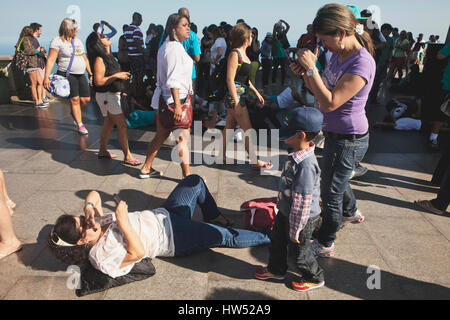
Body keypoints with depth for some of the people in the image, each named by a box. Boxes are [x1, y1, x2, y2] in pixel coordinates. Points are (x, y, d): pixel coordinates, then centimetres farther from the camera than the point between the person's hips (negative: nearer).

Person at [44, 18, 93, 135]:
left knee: (86, 99, 2)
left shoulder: (78, 41, 16)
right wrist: (46, 77, -19)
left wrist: (90, 74, 19)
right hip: (67, 75, -6)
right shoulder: (57, 41, -5)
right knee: (74, 99, -6)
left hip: (81, 75, 6)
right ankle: (80, 125, 5)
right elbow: (51, 60, -10)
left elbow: (85, 59, 23)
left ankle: (75, 114, 31)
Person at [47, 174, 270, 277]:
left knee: (195, 181, 10)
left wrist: (89, 208, -15)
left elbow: (93, 195, 6)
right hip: (174, 239, -8)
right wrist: (123, 221, -33)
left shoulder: (95, 224, 0)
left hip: (164, 215, 8)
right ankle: (267, 237, 14)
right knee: (227, 236, -11)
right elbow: (138, 252, -32)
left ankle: (213, 217, 32)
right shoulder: (101, 256, -22)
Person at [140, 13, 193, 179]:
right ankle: (187, 176, 9)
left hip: (163, 97, 10)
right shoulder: (175, 48, -16)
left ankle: (146, 169, 28)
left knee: (160, 137, 17)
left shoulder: (166, 46, 16)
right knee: (183, 138, -1)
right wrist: (177, 105, -25)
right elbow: (173, 81, -23)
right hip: (175, 99, -10)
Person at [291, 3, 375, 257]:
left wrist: (312, 69, -28)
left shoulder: (362, 63, -24)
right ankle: (351, 212, 59)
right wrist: (305, 73, -6)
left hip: (349, 139, -10)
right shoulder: (338, 56, 4)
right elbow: (320, 93, 10)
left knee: (331, 191, 4)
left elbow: (330, 103, -31)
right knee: (336, 179, 30)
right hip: (336, 134, 10)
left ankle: (325, 244, 24)